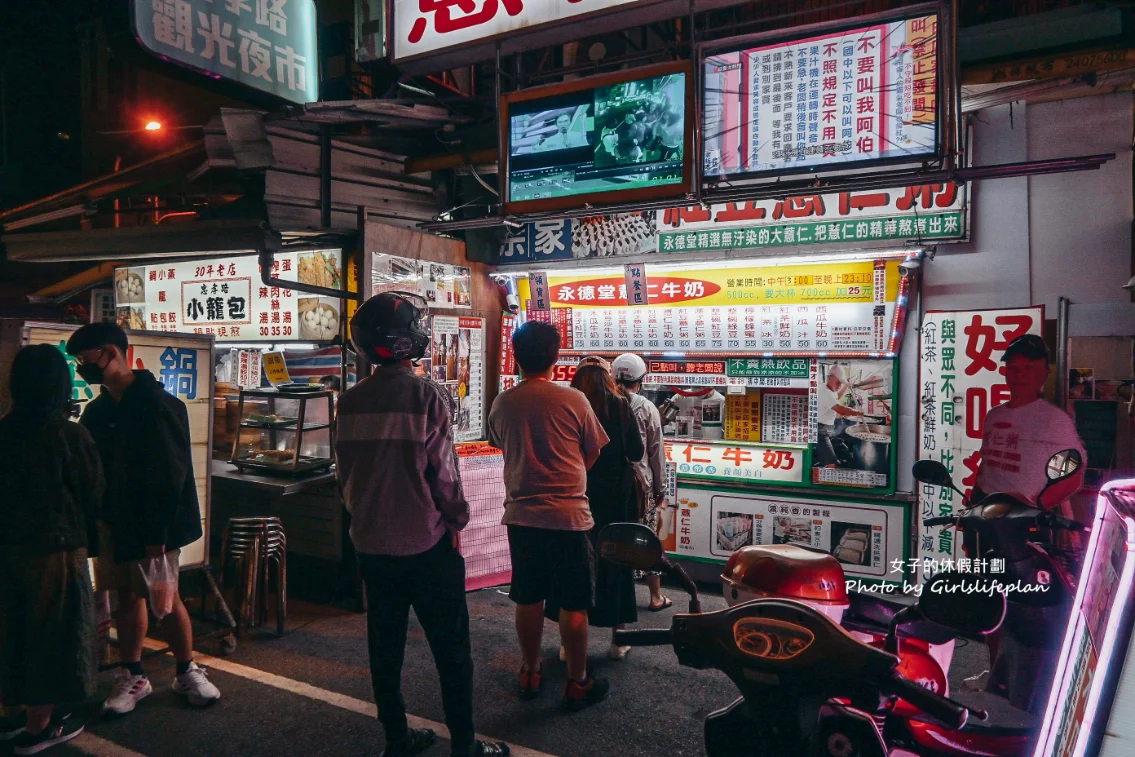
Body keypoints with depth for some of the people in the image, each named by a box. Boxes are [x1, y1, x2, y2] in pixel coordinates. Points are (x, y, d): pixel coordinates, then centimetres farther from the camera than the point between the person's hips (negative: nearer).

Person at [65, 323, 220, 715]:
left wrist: (157, 532, -19)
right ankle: (132, 677, 24)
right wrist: (99, 516, 1)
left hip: (151, 526, -6)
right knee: (128, 596, 12)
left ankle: (188, 672, 18)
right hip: (114, 522, 7)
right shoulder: (97, 411, 8)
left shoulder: (157, 405, -15)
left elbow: (171, 475, -18)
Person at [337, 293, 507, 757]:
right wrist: (456, 520, 1)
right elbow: (443, 471, -14)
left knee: (385, 647, 16)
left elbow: (345, 472, 8)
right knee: (451, 648, 7)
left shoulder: (350, 402, 0)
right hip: (426, 542, -5)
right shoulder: (427, 396, -16)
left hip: (372, 543, 6)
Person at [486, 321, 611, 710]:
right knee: (574, 604, 8)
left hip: (520, 514, 4)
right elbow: (592, 454, 1)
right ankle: (577, 683, 20)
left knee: (527, 599, 16)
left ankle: (530, 673, 31)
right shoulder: (573, 400, -11)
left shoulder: (502, 404, -3)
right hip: (567, 515, -3)